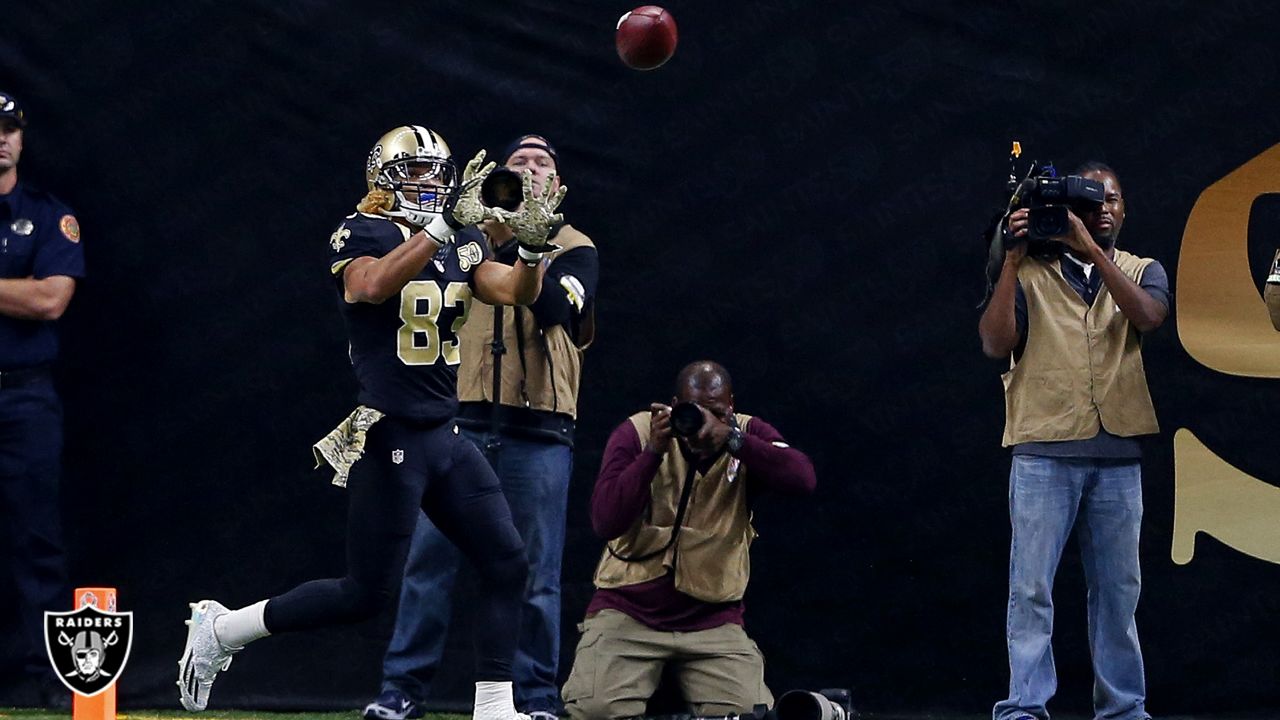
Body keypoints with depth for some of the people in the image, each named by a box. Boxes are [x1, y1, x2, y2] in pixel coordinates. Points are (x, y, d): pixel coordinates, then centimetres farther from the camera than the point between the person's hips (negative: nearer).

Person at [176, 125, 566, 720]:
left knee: (506, 563, 1)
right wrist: (443, 223, -37)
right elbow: (374, 285, -31)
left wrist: (531, 246, -21)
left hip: (445, 436, 7)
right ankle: (219, 631, 11)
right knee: (367, 593, -4)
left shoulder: (462, 242, 11)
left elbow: (516, 292, -1)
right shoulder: (360, 235, -9)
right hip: (389, 440, -7)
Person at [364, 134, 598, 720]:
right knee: (430, 556, -1)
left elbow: (555, 308, -14)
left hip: (538, 433, -2)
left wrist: (514, 245, -20)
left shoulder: (573, 249, 7)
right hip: (462, 423, 2)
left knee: (534, 570, 1)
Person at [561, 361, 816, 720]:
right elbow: (606, 522, -18)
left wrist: (732, 440, -31)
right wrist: (653, 452, -26)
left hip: (712, 618, 1)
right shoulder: (637, 433, -7)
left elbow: (803, 478, -22)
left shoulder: (749, 434, -3)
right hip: (627, 610, -1)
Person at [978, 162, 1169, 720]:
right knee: (1031, 587, -7)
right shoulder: (1030, 273, 6)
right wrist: (1011, 261, -10)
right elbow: (994, 344, -6)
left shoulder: (1142, 272, 13)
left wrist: (1091, 249, -15)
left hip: (1118, 456, 2)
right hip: (1044, 451, -2)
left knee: (1117, 588, 7)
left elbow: (1147, 316, -10)